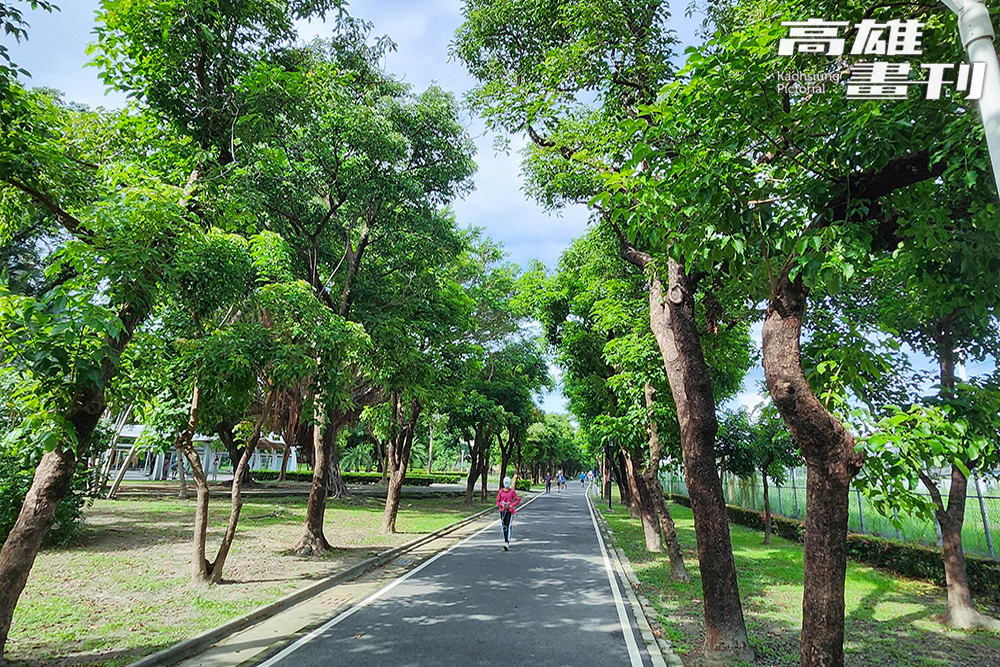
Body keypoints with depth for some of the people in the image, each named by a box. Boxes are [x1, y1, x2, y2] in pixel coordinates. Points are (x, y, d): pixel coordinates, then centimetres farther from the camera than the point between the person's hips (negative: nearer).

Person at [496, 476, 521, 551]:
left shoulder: (512, 491, -1)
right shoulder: (500, 491, 6)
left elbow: (518, 500, 2)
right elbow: (497, 501, 9)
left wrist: (512, 505, -11)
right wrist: (502, 505, -11)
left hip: (510, 511, -3)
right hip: (502, 511, 3)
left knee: (508, 527, -13)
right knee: (503, 527, 5)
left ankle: (507, 543, -19)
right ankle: (506, 542, 20)